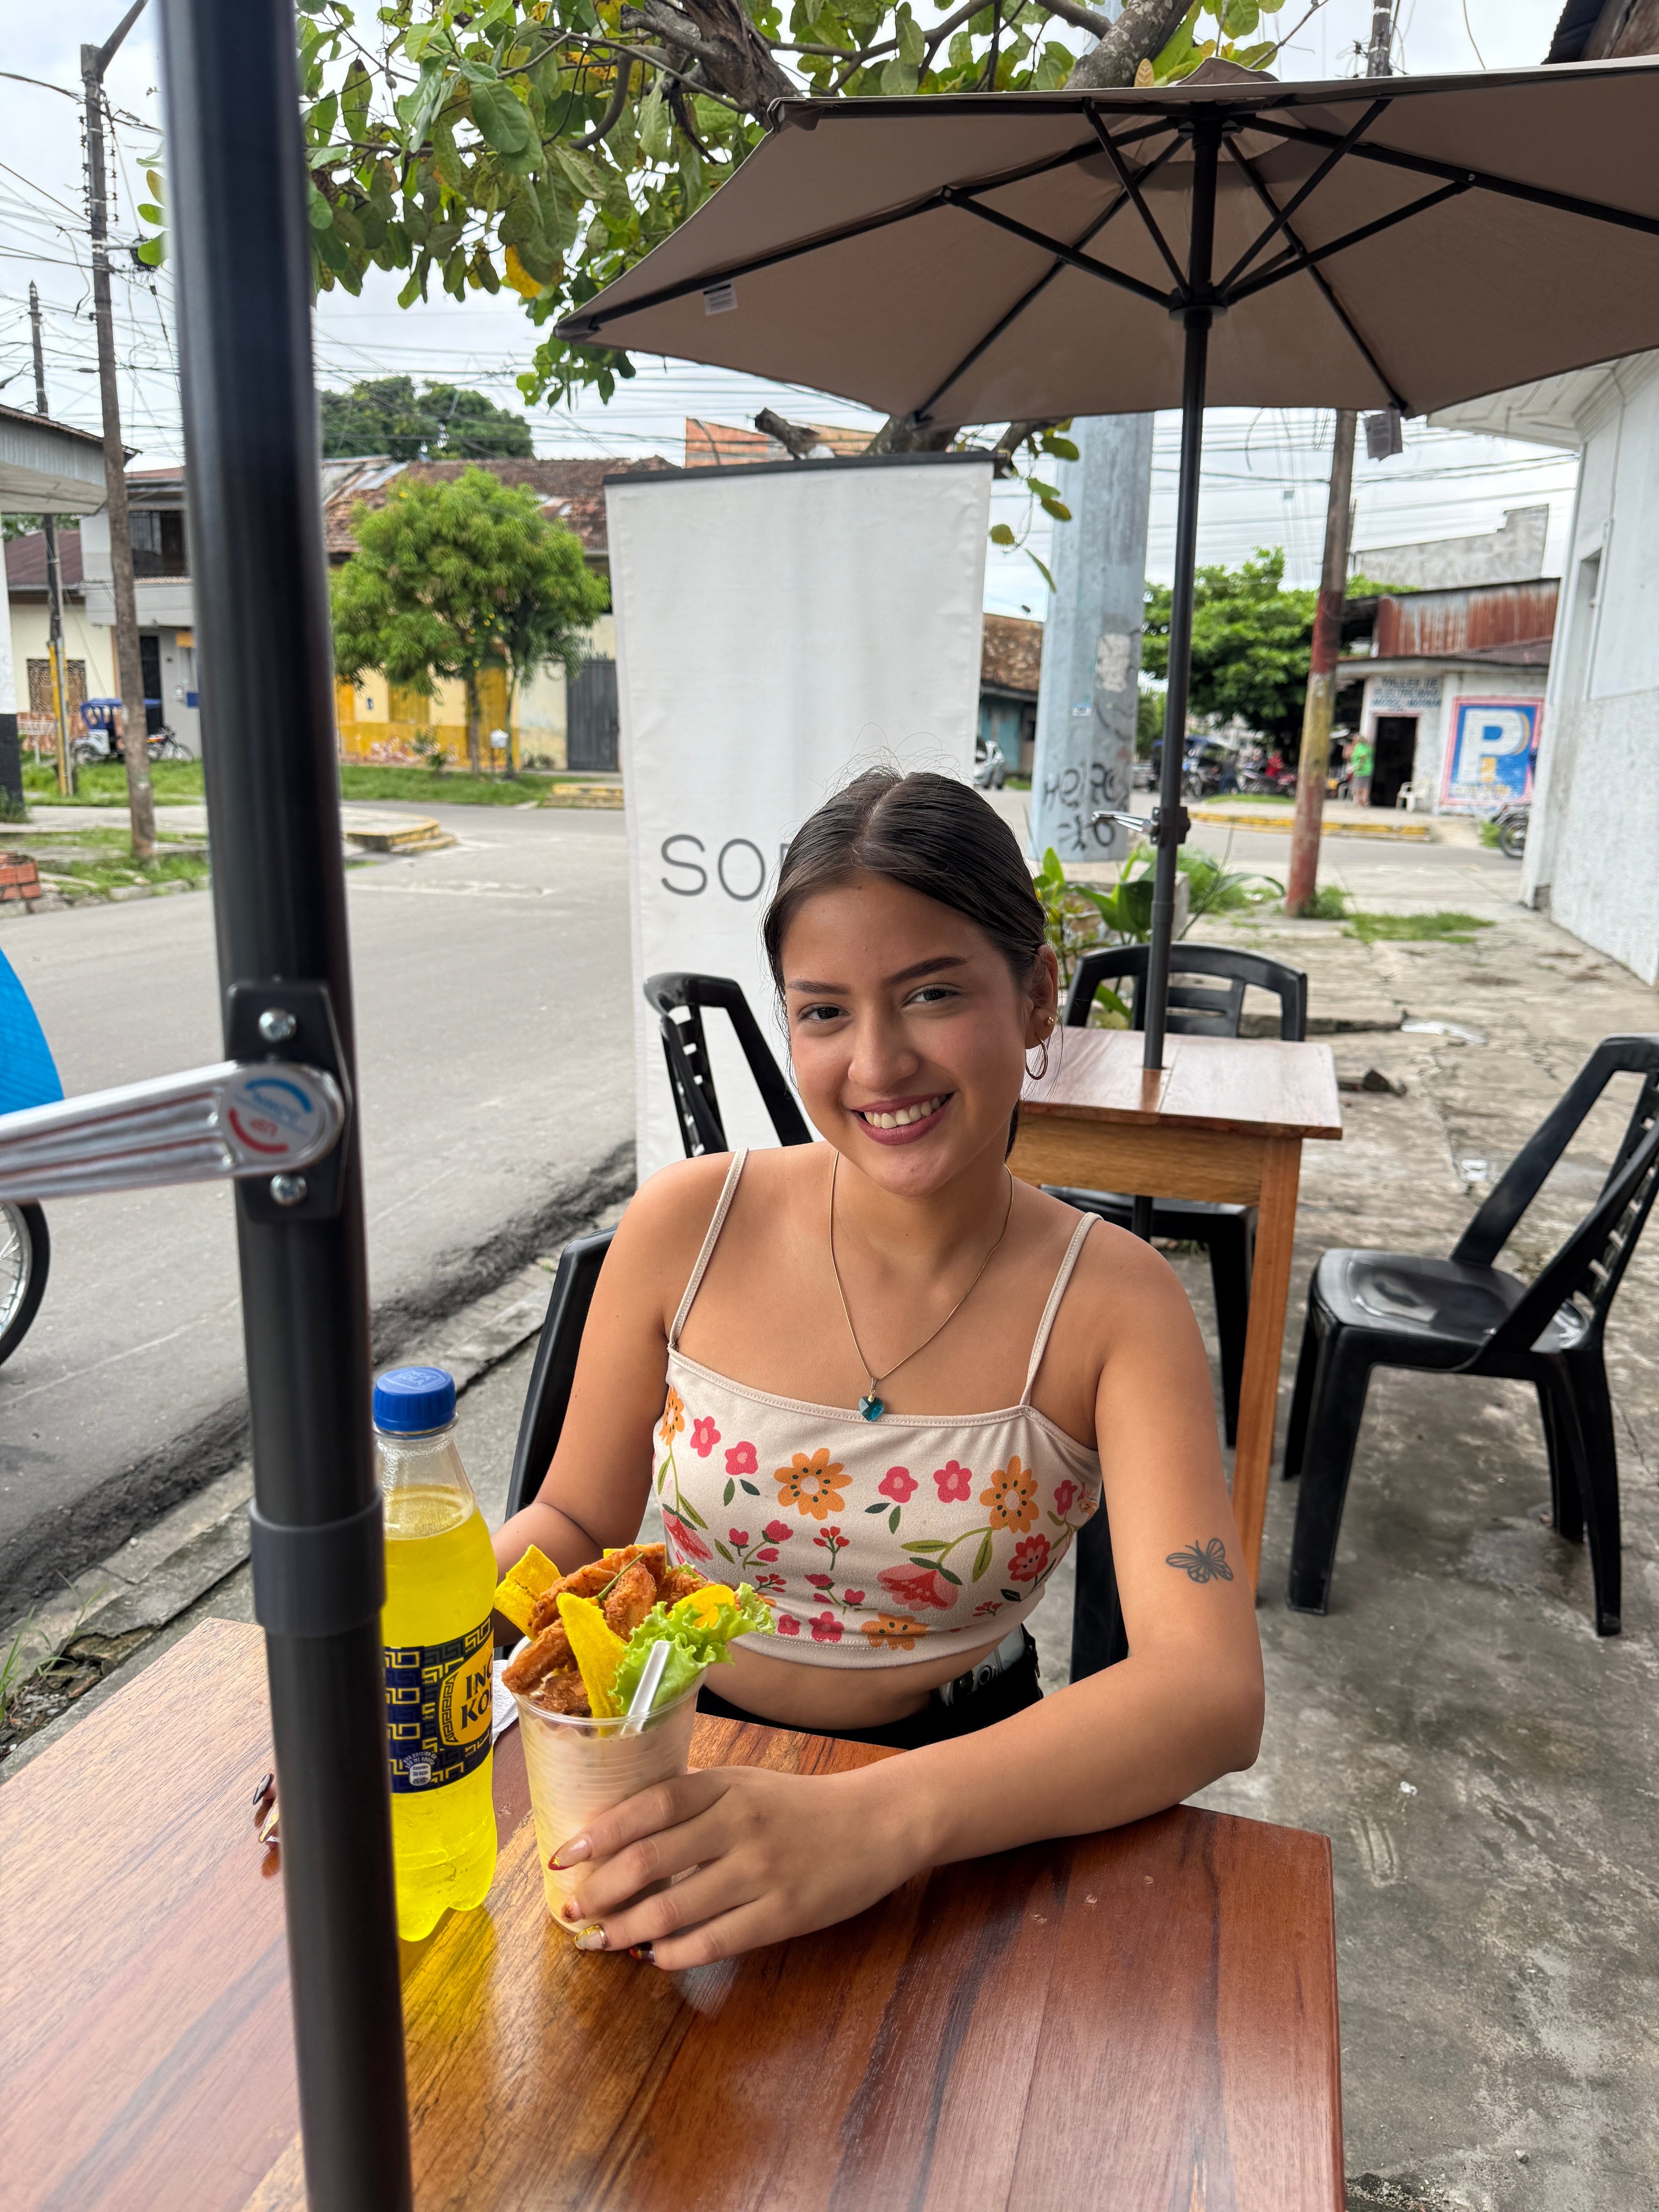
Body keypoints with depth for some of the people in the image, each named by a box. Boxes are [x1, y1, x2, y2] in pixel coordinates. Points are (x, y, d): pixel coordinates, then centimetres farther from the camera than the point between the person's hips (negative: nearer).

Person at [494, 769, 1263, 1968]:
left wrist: (874, 1822, -40)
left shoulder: (1112, 1305, -15)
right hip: (682, 1755, 2)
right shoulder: (691, 1226, -10)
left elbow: (1213, 1692, -25)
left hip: (953, 1783, -1)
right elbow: (576, 1521, 2)